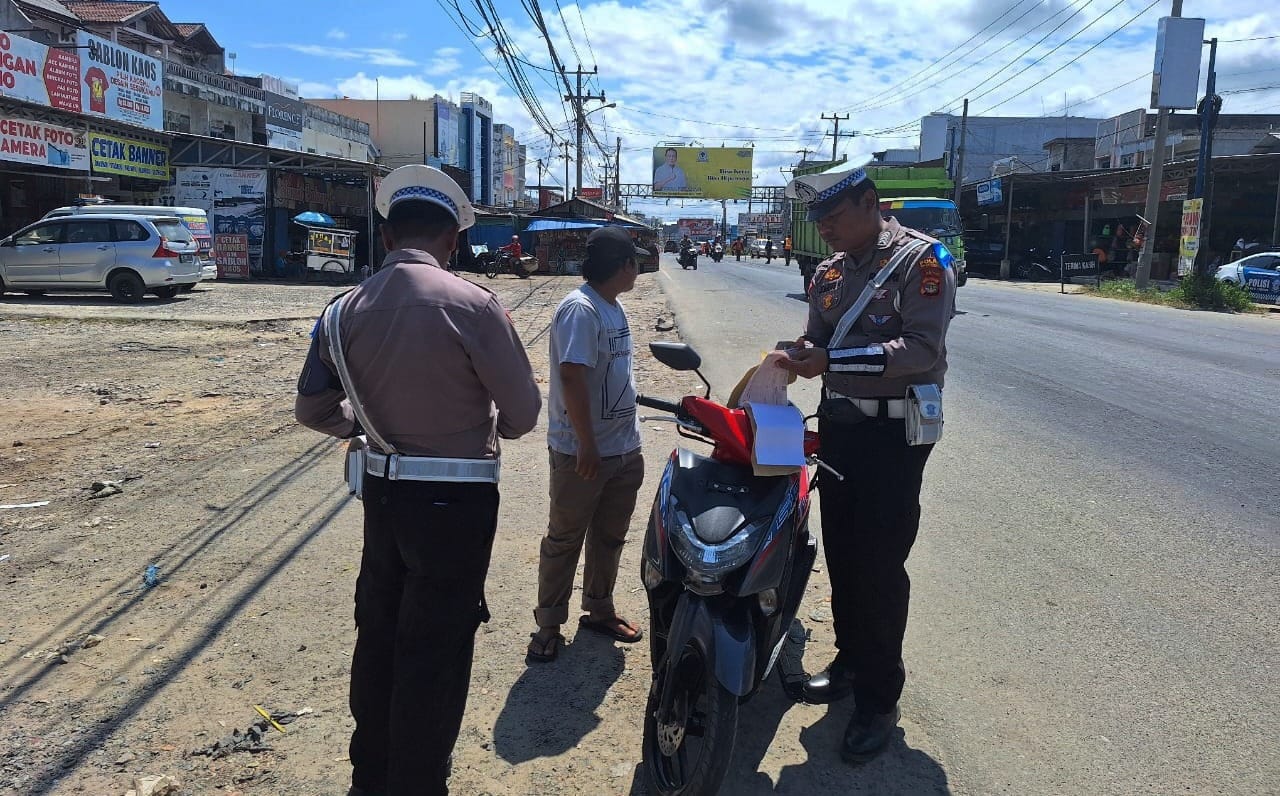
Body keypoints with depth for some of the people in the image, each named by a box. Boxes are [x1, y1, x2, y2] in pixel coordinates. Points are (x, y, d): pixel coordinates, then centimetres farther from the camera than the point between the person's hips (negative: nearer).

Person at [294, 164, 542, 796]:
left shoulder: (347, 309, -1)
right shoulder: (470, 305, -18)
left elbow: (313, 408, 6)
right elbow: (524, 413, -13)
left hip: (382, 491, 6)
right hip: (456, 502, -6)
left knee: (378, 633, 22)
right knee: (435, 650, 8)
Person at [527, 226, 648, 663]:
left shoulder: (614, 308, 12)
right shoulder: (580, 310, -19)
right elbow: (572, 376, -26)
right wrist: (587, 445, -26)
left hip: (623, 448, 9)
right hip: (582, 452, -9)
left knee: (610, 536, 19)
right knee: (565, 539, 5)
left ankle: (599, 610, 35)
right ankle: (549, 624, 18)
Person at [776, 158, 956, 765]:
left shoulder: (921, 258, -11)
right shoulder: (830, 271, 11)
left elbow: (921, 348, -22)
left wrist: (833, 360, -29)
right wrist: (802, 354, -9)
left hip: (893, 431, -7)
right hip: (839, 424, 7)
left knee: (880, 564, -3)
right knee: (840, 551, 15)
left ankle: (879, 699, 10)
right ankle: (851, 660, 33)